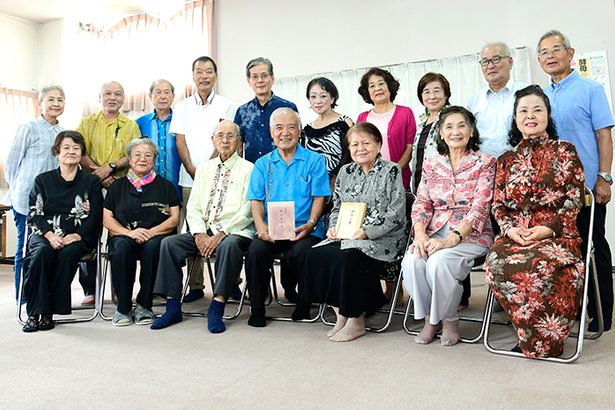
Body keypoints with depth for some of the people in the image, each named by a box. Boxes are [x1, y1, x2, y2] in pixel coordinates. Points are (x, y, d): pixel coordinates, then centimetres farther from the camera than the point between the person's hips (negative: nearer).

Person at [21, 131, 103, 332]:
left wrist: (76, 236, -13)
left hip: (78, 237, -1)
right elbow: (35, 214, 7)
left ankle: (49, 312, -25)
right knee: (43, 252, -32)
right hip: (45, 234, 1)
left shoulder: (91, 182, 13)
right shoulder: (43, 180, 16)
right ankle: (35, 313, -28)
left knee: (68, 253, -33)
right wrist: (50, 235, -12)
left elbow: (95, 216, 4)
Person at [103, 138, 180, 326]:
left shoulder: (165, 186, 16)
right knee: (121, 247, -34)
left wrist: (151, 232, -11)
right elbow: (107, 219, 10)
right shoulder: (118, 186, 19)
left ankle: (144, 306, -22)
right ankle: (123, 307, -22)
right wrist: (130, 232, -9)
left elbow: (174, 218, 7)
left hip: (156, 236, -1)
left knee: (153, 246, -36)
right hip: (123, 235, 1)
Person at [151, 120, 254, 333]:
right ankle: (173, 307, -11)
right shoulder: (204, 168, 19)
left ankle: (217, 308, -30)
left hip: (234, 232, -5)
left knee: (229, 245, -37)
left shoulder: (248, 169, 2)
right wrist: (199, 234, -5)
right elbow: (193, 206, 13)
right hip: (204, 231, 5)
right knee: (168, 243, -15)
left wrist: (221, 234, -17)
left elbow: (246, 211, -8)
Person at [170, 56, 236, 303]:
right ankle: (195, 286, 10)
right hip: (189, 178, 2)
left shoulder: (226, 106, 7)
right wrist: (193, 171, -6)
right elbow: (180, 142, 7)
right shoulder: (182, 107, 15)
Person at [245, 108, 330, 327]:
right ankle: (257, 308, -8)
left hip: (305, 229, -2)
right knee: (256, 250, -27)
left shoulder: (314, 160, 9)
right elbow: (256, 200, 8)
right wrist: (261, 226, -12)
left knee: (300, 251, -32)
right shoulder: (262, 164, 16)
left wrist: (310, 224, -15)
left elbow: (319, 198, 2)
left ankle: (304, 304, -5)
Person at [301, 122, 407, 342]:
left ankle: (356, 321, -14)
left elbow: (397, 213, -9)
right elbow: (336, 207, 19)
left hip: (383, 239, -5)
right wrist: (334, 227, -2)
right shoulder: (345, 172, 15)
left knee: (347, 257, -32)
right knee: (316, 255, -19)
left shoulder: (391, 171, -2)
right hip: (346, 237, 6)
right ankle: (341, 314, -7)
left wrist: (366, 231, -19)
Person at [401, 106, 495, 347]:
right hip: (435, 232, 4)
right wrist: (420, 235, -13)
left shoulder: (484, 163, 1)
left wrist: (451, 239, -23)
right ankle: (429, 318, -3)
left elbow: (479, 208, -10)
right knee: (412, 261, -27)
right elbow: (421, 204, 8)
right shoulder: (431, 165, 13)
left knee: (439, 262, -32)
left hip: (471, 235, -3)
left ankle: (449, 319, -6)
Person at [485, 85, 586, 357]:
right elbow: (498, 204, 13)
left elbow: (575, 199, 2)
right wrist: (510, 229, -7)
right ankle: (531, 335, -12)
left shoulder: (564, 151, 9)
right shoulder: (506, 160, 18)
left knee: (540, 265, -36)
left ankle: (545, 340, -11)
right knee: (496, 262, -32)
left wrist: (548, 228, -12)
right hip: (514, 236, 3)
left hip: (557, 235, -2)